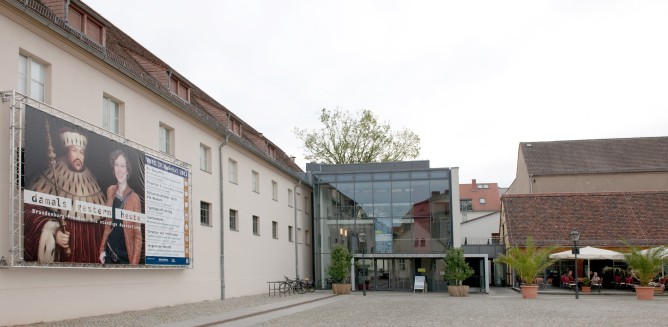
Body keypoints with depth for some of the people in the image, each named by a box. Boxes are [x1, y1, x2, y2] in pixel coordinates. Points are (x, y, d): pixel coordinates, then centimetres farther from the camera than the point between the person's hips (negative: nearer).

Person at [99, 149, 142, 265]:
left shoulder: (134, 198, -13)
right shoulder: (110, 191, 2)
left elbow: (138, 234, -10)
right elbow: (107, 223, 12)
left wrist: (134, 263, -14)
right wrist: (102, 249, 9)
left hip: (125, 256, -5)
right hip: (109, 252, 5)